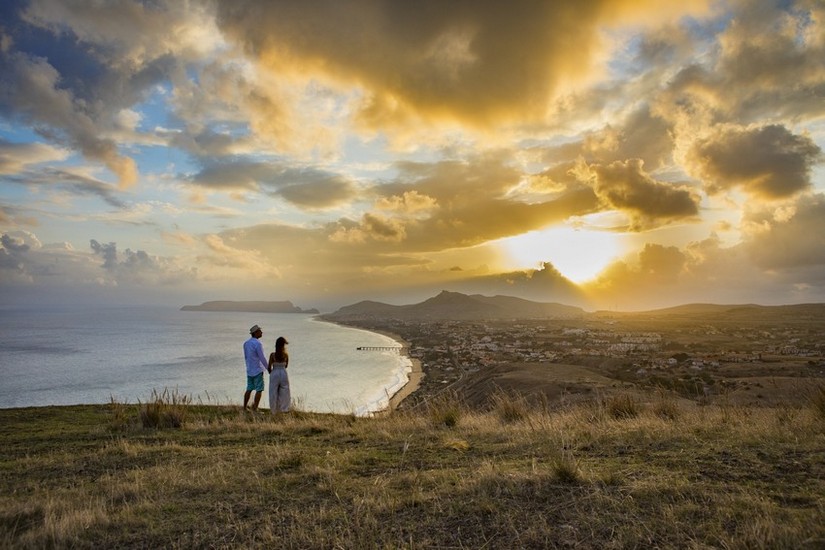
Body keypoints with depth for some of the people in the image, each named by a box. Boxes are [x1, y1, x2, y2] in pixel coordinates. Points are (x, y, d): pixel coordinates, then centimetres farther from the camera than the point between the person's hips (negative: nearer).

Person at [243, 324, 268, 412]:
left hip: (249, 370, 8)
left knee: (249, 389, 14)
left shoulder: (246, 343, 7)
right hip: (258, 370, -8)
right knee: (259, 390, -2)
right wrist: (268, 368, -5)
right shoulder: (258, 344, -18)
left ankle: (244, 408, 18)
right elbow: (262, 358, -17)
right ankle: (255, 409, -3)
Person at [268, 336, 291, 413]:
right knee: (284, 393, 13)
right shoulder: (286, 355, -8)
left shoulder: (272, 355, -12)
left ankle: (273, 411, 16)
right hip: (283, 374, 1)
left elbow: (269, 367, -4)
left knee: (274, 393, 10)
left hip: (274, 374, -1)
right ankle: (284, 409, 17)